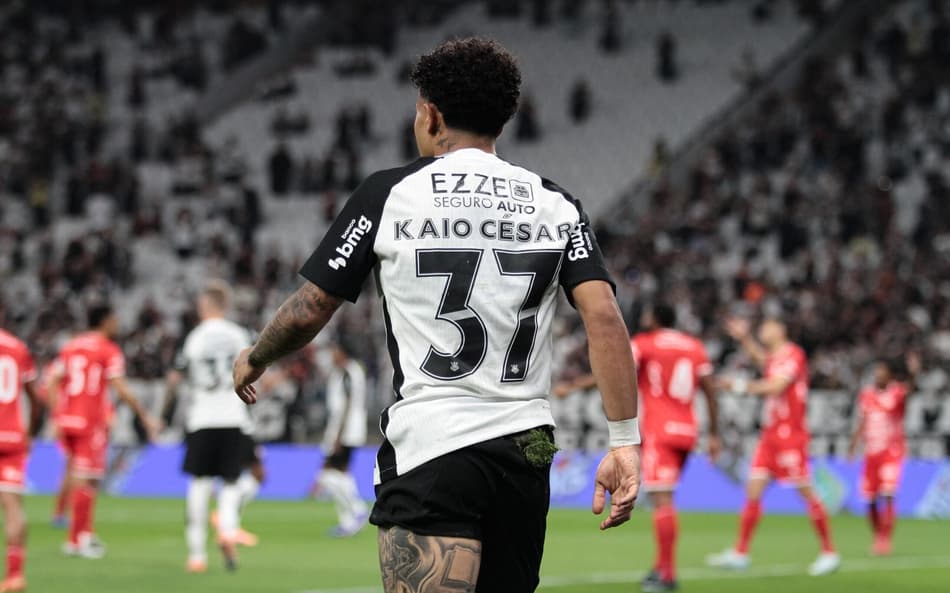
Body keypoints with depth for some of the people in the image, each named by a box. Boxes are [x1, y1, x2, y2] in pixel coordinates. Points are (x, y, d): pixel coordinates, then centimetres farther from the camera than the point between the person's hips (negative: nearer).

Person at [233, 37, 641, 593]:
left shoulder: (388, 194, 2)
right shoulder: (556, 204, 9)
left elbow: (308, 312, 5)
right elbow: (604, 316, -3)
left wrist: (253, 360, 25)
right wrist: (626, 441, -3)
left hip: (429, 448, -4)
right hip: (527, 450, 5)